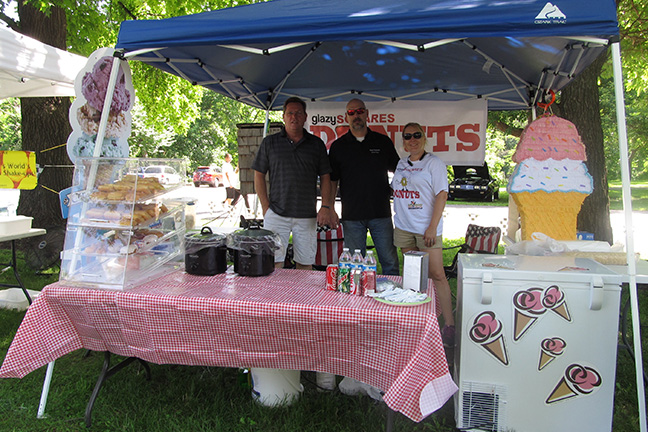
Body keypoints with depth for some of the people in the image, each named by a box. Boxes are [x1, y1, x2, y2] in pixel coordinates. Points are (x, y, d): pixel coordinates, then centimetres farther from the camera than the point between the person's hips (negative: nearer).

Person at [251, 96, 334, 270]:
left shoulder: (316, 144, 9)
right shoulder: (269, 142, 6)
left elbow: (325, 177, 10)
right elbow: (259, 175, 7)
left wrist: (326, 207, -2)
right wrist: (266, 208, 0)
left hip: (307, 216, 1)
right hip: (276, 214, -1)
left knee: (305, 264, 7)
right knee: (273, 264, -2)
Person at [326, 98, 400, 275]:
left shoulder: (383, 142, 8)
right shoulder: (338, 146, 7)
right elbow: (331, 180, 6)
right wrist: (329, 209, -3)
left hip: (381, 214, 0)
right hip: (352, 216, 0)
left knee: (390, 261, 4)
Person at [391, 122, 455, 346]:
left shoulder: (434, 163, -3)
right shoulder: (401, 164, 15)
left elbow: (441, 195, -9)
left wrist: (432, 227, -15)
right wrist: (397, 218, 16)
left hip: (426, 228, -6)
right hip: (404, 227, 6)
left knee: (436, 274, -8)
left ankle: (449, 325, -2)